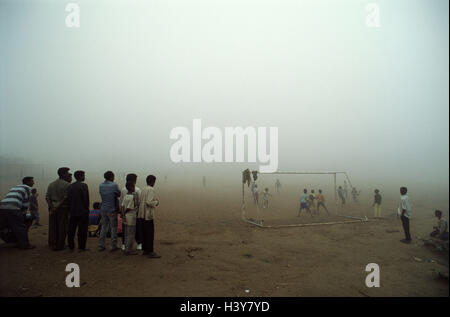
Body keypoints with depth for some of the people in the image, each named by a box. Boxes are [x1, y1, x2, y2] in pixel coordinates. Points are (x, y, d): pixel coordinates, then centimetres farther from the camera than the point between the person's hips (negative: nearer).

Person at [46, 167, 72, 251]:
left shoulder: (51, 184, 9)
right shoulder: (67, 185, -9)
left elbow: (47, 197, 0)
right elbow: (66, 198, -18)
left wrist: (52, 208, -9)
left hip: (52, 207, 6)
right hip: (63, 207, -6)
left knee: (53, 227, 13)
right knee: (62, 227, 3)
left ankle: (52, 244, 21)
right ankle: (60, 245, 6)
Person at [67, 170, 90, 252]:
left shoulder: (70, 186, 7)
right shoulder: (83, 185, -11)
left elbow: (68, 199, 7)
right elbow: (86, 199, -13)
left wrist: (70, 209, 13)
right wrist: (86, 208, 0)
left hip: (73, 211, 6)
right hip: (83, 211, -6)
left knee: (71, 229, 12)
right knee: (82, 230, 2)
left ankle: (71, 246, 18)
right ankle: (82, 246, 5)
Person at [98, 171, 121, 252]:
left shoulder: (101, 186, 4)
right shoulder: (114, 185, -12)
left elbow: (102, 195, 8)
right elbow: (119, 194, -3)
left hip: (103, 209, 5)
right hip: (112, 209, -5)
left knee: (103, 227, 13)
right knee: (113, 227, 4)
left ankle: (101, 246, 15)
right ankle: (113, 246, 8)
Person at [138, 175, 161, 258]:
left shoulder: (143, 190, 13)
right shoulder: (151, 190, -14)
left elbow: (139, 201, 14)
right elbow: (149, 202, -23)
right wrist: (156, 202, -5)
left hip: (143, 215, 9)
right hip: (148, 215, -9)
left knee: (145, 233, 15)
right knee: (150, 233, -3)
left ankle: (145, 250, 24)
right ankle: (150, 252, 1)